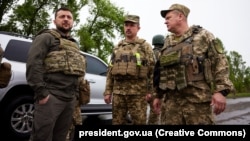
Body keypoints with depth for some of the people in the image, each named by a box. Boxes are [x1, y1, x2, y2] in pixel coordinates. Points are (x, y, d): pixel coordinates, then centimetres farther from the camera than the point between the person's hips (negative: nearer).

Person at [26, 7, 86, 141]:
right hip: (51, 96, -7)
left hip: (70, 99, 7)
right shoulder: (46, 37, 2)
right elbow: (33, 64, -11)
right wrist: (41, 92, -17)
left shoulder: (74, 44, 24)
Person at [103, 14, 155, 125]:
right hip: (118, 91, 4)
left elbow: (152, 70, -2)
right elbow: (110, 71, 14)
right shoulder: (117, 47, 16)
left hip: (138, 92, -4)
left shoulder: (145, 46, 3)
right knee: (117, 122, 9)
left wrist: (150, 91, -10)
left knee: (139, 122, 1)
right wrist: (108, 91, 9)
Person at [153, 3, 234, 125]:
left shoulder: (203, 35, 3)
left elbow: (220, 62, -4)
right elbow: (161, 70, 21)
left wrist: (220, 91, -15)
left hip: (197, 98, -5)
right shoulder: (167, 43, 18)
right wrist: (158, 95, 18)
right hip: (172, 100, 5)